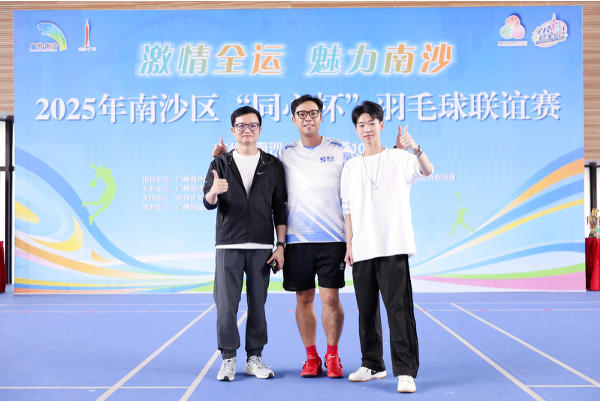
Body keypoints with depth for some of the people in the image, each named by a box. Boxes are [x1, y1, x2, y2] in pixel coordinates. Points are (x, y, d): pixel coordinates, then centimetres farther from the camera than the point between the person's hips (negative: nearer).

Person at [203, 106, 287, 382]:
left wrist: (280, 246, 1)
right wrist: (213, 192, -26)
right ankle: (228, 358, 10)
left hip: (261, 246, 0)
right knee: (226, 304, -3)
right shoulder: (220, 164, 8)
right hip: (228, 245, 0)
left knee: (258, 304, 4)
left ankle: (254, 358, 16)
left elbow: (280, 208, 7)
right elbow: (208, 203, -1)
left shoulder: (273, 166, 8)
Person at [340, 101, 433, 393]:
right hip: (362, 249, 5)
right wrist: (349, 244, 8)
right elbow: (348, 210, 15)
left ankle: (405, 371, -7)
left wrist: (415, 148, -35)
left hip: (393, 247, -4)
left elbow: (427, 171, -16)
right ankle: (372, 364, 22)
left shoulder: (399, 158, 3)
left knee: (398, 307, -10)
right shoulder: (350, 167, 14)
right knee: (366, 310, 10)